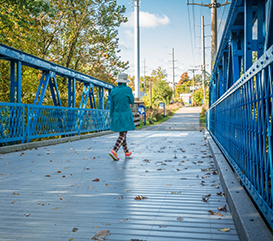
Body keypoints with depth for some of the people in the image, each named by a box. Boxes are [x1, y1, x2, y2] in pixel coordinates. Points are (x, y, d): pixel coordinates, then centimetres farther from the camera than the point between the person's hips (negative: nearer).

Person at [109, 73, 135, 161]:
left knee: (122, 133, 18)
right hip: (125, 115, -5)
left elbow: (112, 106, 4)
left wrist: (111, 117, 14)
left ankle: (126, 152, 30)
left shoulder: (113, 91, 0)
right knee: (123, 135, -4)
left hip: (116, 115, 5)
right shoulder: (128, 90, -11)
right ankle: (114, 151, -22)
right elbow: (132, 101, 3)